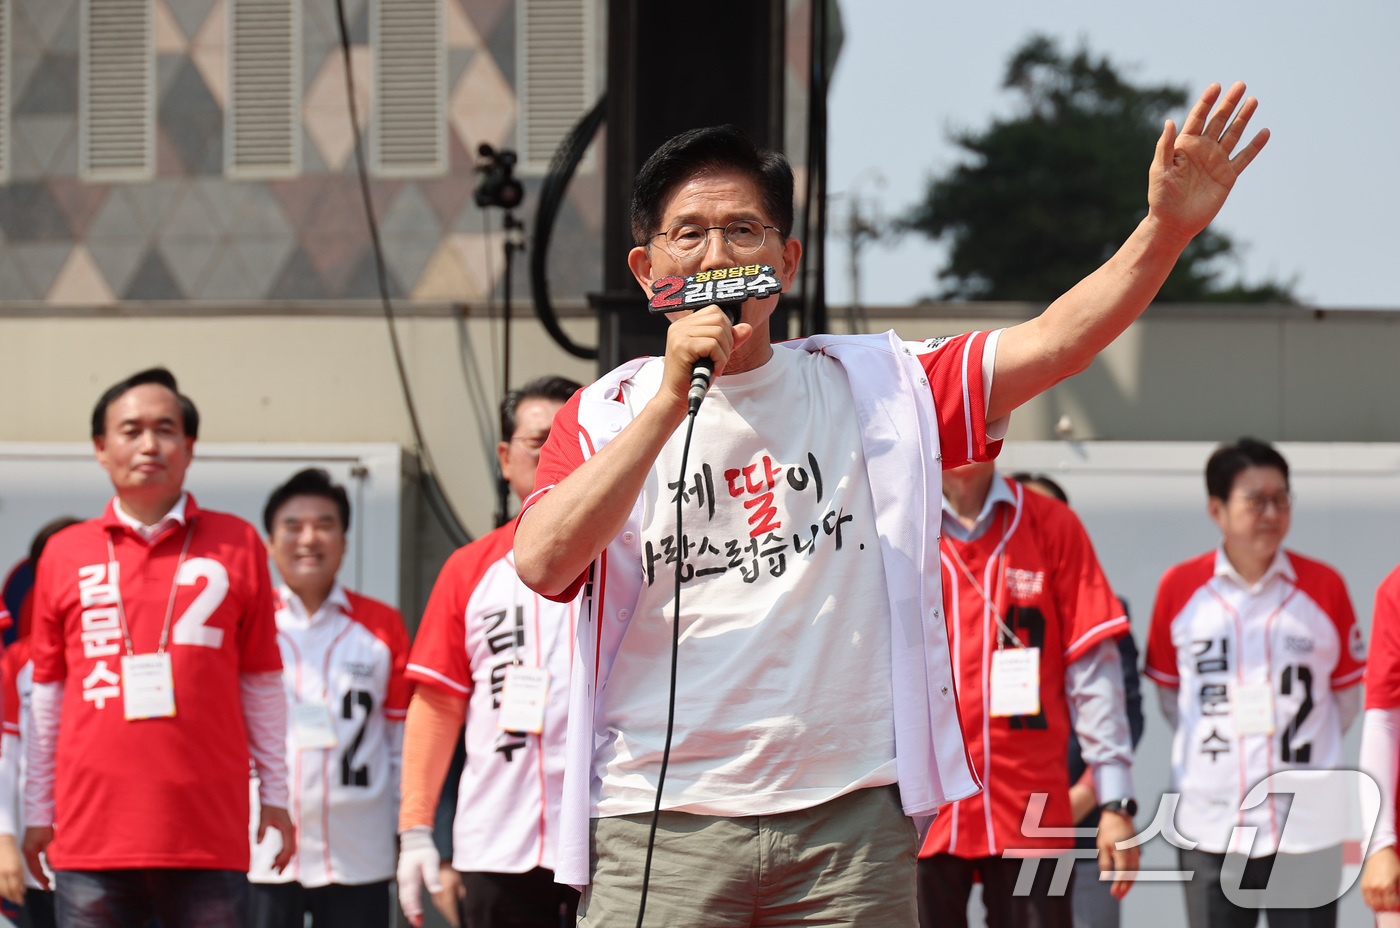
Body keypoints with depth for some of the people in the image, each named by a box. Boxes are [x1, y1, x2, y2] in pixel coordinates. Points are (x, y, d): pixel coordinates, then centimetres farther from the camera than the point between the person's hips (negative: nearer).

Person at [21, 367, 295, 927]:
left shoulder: (236, 545, 8)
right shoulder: (65, 555, 10)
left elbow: (261, 683, 12)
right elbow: (46, 693, 15)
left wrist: (275, 796, 12)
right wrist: (37, 812, 15)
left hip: (208, 835, -1)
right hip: (92, 835, 1)